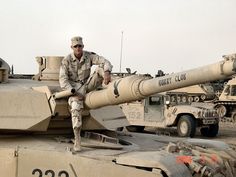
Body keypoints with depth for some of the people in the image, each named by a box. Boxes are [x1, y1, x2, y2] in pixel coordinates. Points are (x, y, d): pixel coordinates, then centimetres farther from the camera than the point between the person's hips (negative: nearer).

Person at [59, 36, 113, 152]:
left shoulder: (89, 56, -10)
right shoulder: (66, 61, -16)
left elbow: (105, 62, -19)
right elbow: (63, 80, -20)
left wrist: (107, 73, -42)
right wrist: (74, 94, -31)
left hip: (87, 84, 3)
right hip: (75, 89, -3)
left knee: (101, 69, -20)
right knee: (76, 109, -28)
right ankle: (77, 141, -25)